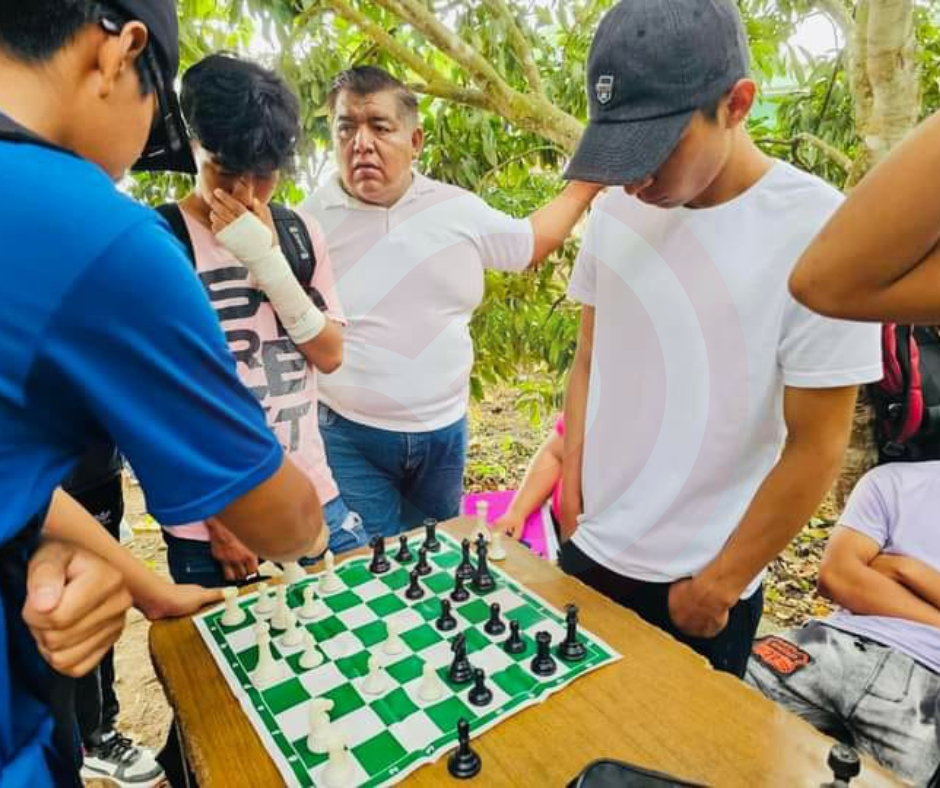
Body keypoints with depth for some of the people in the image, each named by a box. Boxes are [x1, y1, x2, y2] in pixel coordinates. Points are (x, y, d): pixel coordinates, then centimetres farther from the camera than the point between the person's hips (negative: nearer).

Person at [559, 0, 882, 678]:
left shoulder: (816, 233, -18)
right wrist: (570, 489, 1)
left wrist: (719, 585, -8)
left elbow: (816, 447, -14)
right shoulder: (616, 212, -4)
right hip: (587, 549, 5)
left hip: (694, 582, -4)